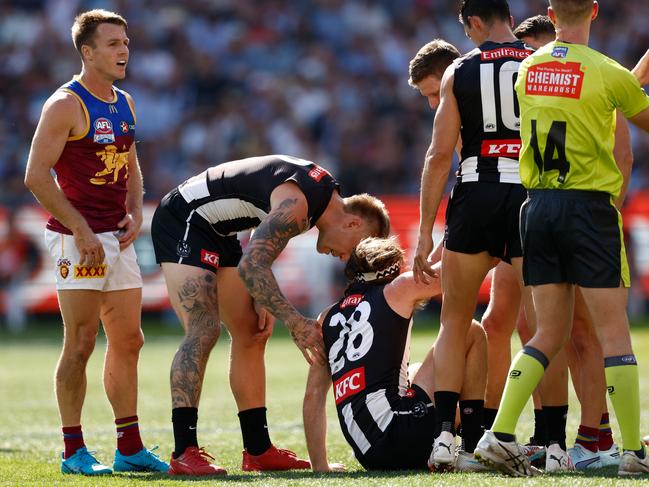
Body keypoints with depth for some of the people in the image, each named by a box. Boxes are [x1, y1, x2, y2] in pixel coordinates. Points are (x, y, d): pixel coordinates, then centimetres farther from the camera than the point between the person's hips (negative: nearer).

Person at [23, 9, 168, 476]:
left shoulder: (124, 104, 14)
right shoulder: (66, 105, -10)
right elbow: (37, 176, -15)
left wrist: (135, 213, 5)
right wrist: (80, 228, -18)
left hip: (118, 238, 8)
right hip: (78, 238, -8)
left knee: (128, 341, 10)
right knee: (81, 342, -7)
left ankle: (130, 447, 16)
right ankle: (74, 451, -2)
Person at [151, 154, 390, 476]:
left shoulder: (327, 190, 4)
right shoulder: (297, 203, -27)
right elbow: (250, 266, -31)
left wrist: (260, 300, 3)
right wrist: (295, 324, -29)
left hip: (215, 231, 11)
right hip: (182, 220, -11)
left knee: (250, 335, 9)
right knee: (203, 332, -21)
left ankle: (258, 450, 12)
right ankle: (184, 453, -25)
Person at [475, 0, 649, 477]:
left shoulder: (528, 69, 8)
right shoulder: (607, 72, -9)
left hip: (538, 205, 5)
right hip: (590, 205, -5)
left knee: (550, 333, 11)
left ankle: (501, 434, 0)